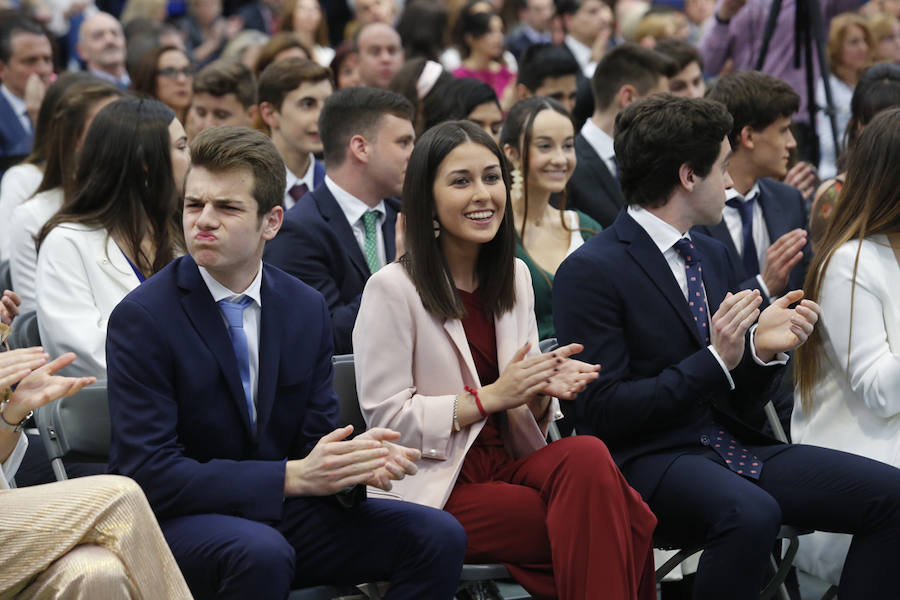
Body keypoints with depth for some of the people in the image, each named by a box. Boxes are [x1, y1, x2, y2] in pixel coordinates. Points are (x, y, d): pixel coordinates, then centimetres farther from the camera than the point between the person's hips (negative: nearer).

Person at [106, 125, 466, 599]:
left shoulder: (307, 309, 4)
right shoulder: (142, 318, -13)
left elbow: (317, 436, 7)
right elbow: (149, 472, -19)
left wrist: (354, 463, -19)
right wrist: (291, 476, -27)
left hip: (279, 512, 5)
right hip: (175, 522, -5)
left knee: (439, 537, -12)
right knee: (260, 552, -37)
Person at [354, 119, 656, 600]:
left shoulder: (515, 277, 12)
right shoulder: (391, 289, -8)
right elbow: (385, 416, -10)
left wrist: (542, 391, -7)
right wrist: (490, 397, -15)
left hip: (503, 464, 6)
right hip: (432, 488, -6)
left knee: (587, 456, -28)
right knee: (597, 528, -28)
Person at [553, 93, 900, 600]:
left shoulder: (712, 255, 16)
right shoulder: (591, 272, -9)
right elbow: (603, 411, -14)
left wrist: (763, 349, -5)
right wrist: (715, 360, -19)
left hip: (730, 446, 8)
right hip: (646, 459, -7)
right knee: (751, 513, -37)